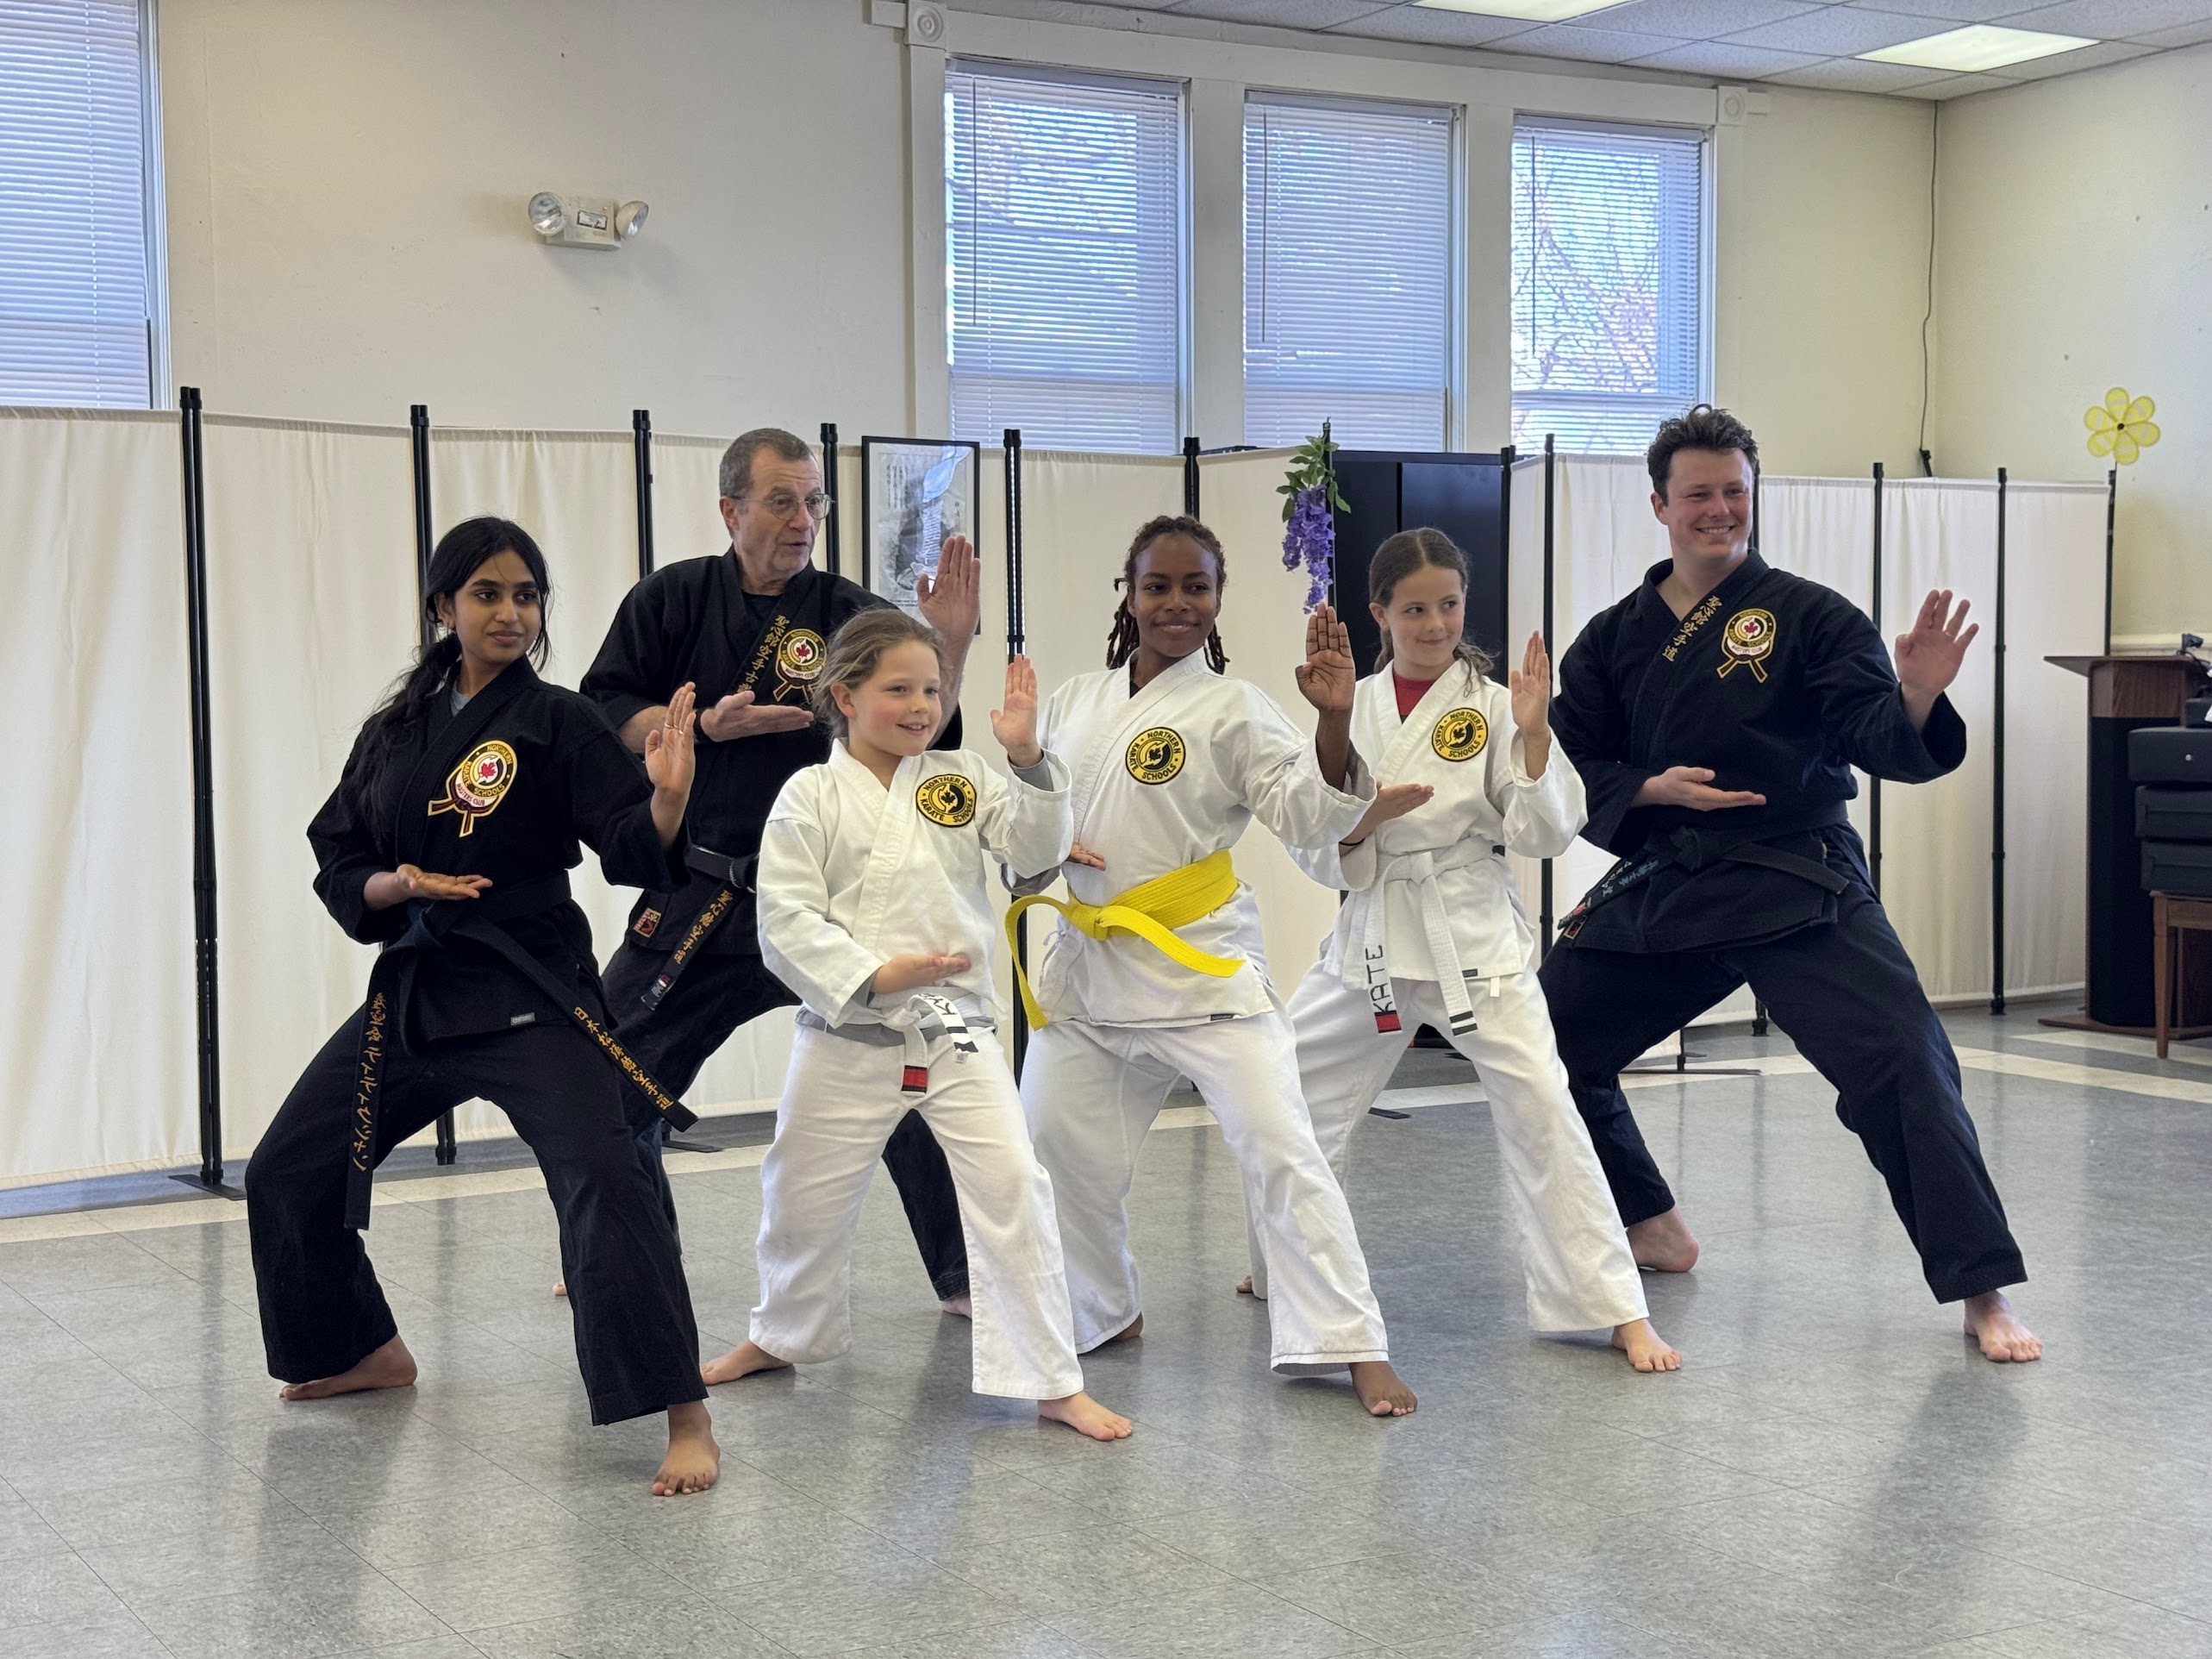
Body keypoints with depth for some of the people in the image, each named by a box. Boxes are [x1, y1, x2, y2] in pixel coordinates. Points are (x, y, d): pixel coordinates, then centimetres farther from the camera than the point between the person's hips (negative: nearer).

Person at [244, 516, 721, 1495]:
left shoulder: (559, 724, -6)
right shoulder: (394, 733, 9)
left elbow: (634, 853, -15)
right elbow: (337, 864, 12)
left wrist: (667, 795, -37)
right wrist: (397, 885, -9)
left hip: (528, 991, -6)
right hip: (413, 990, 6)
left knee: (600, 1177, -25)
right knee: (288, 1171, 12)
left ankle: (685, 1419, -23)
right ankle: (366, 1352, 37)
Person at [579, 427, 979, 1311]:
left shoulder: (852, 614, -1)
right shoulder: (672, 600, 1)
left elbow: (923, 742, -7)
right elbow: (602, 716, -2)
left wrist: (950, 646, -22)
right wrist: (710, 724, -15)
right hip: (700, 896, 1)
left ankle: (966, 1275, 8)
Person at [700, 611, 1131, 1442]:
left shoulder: (961, 777, 4)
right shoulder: (811, 797, -6)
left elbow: (1037, 849, -5)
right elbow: (786, 918, -10)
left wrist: (1027, 758, -19)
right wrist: (873, 976, -20)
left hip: (956, 1034, 1)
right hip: (847, 1038, -1)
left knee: (1012, 1186, -10)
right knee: (805, 1195, 14)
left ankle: (1055, 1382, -2)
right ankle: (783, 1333, 44)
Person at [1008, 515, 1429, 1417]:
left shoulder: (1232, 708, -6)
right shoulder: (1073, 702, 8)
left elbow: (1313, 814, -18)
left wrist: (1335, 714, -33)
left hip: (1199, 959, -5)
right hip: (1088, 961, 5)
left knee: (1277, 1144, -12)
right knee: (1055, 1143, 11)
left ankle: (1355, 1346, -7)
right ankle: (1104, 1313, 35)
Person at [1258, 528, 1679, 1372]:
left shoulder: (1491, 703, -5)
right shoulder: (1351, 707, 3)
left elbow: (1544, 834, -10)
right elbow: (1311, 848, 7)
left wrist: (1534, 734, -22)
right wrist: (1346, 832, -15)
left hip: (1475, 934, -4)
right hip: (1371, 936, 4)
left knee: (1539, 1107, -14)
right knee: (1287, 1097, 13)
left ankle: (1621, 1312, -6)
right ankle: (1283, 1269, 37)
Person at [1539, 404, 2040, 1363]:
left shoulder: (1809, 617, -3)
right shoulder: (1615, 638, 7)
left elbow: (1881, 744, -11)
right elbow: (1570, 766, 8)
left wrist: (1916, 698, -33)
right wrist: (1650, 789, -11)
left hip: (1797, 888, -4)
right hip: (1660, 888, 5)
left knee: (1902, 1061, -20)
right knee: (1551, 1040, 9)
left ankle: (1984, 1293, -12)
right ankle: (1652, 1228, 29)